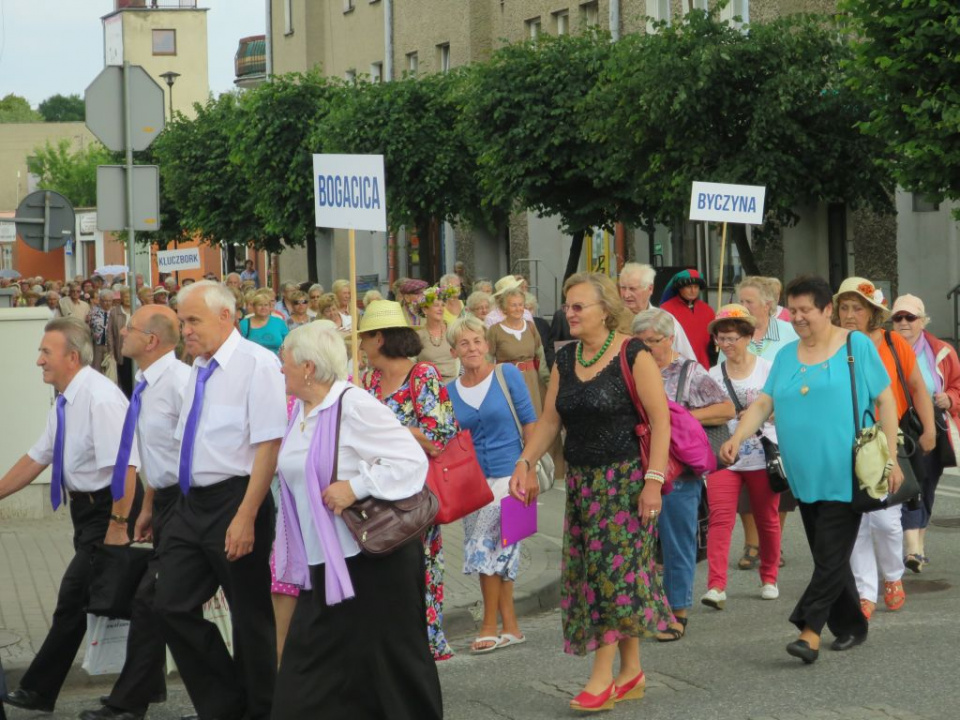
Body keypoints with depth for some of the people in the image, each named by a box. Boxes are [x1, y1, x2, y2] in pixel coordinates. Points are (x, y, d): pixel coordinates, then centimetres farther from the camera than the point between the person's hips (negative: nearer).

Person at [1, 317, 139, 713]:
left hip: (106, 510, -9)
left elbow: (125, 466, -26)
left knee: (73, 601, -6)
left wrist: (118, 526, -26)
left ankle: (38, 691, 1)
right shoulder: (65, 403, 9)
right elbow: (36, 458, 16)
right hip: (86, 509, 9)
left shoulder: (100, 398, -21)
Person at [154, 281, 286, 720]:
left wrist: (246, 517, -23)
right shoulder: (199, 370, 12)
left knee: (251, 615, 4)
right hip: (192, 503, 8)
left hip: (234, 500, -8)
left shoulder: (256, 364, -12)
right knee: (173, 607, 5)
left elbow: (269, 445, -18)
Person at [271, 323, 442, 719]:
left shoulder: (354, 407, -17)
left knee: (388, 665, 1)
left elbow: (412, 461, -22)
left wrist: (356, 486, -26)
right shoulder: (302, 410, 10)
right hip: (323, 564, 9)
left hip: (371, 560, -9)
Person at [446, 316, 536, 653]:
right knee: (499, 552, 9)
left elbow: (528, 422, -3)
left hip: (508, 474, -4)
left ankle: (491, 626, 0)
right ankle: (510, 627, 17)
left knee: (486, 548, -10)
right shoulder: (450, 391, 6)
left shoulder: (507, 375, -5)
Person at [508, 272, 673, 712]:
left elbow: (660, 419, -14)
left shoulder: (633, 356, -10)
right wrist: (526, 462, -3)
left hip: (626, 478, -7)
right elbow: (549, 420, 10)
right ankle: (631, 672, 15)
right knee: (592, 573, 7)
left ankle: (602, 675, -5)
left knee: (616, 569, -8)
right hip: (582, 479, 7)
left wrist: (653, 479, -20)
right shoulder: (565, 360, 9)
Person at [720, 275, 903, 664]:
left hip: (844, 475, -6)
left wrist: (890, 458, -6)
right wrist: (737, 437, -11)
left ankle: (810, 630, -13)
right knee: (826, 556, 11)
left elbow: (885, 401, -1)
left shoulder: (856, 346, -2)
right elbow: (763, 403, 8)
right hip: (806, 476, 6)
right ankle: (851, 626, 23)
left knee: (831, 555, -10)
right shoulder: (786, 356, 12)